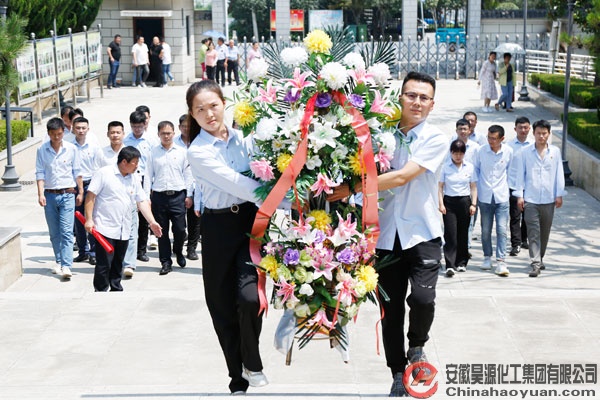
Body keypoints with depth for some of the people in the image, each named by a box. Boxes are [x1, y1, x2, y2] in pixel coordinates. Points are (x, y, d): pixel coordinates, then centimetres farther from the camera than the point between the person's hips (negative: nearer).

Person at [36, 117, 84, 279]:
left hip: (67, 194, -2)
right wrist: (40, 193, -9)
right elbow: (40, 173, 1)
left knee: (66, 231, -10)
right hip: (50, 195, 2)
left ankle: (66, 266, -15)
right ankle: (59, 262, 23)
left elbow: (77, 172, 6)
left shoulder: (71, 149, -1)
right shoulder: (42, 150, 1)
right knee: (54, 232, 10)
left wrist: (80, 192, 7)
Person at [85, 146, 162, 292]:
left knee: (118, 264, 13)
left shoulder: (134, 179, 12)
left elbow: (142, 201, 12)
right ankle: (100, 291, 4)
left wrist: (152, 221, 2)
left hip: (123, 230, 6)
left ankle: (116, 289, 24)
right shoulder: (104, 173, -7)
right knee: (104, 263, -6)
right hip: (105, 228, -6)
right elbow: (91, 196, -7)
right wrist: (89, 219, -13)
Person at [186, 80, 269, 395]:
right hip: (220, 227, -2)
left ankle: (252, 363, 8)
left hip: (251, 219, 2)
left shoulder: (241, 136, 5)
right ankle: (238, 380, 25)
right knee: (223, 305, 6)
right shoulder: (198, 152, -10)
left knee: (249, 296, -18)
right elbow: (238, 185, -19)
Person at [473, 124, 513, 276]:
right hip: (485, 197, 1)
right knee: (486, 230, 8)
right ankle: (487, 257, 24)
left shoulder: (508, 152, -4)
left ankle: (501, 261, -5)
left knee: (501, 230, -7)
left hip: (502, 196, -1)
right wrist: (477, 188, 8)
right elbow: (476, 169, 10)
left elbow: (510, 171, 11)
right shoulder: (481, 151, -4)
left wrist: (505, 185, 11)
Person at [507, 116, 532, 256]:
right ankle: (515, 244, 1)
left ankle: (524, 240, 29)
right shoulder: (509, 146, 0)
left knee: (527, 216, 12)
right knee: (515, 216, -2)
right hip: (513, 186, -1)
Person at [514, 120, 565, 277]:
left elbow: (559, 174, 7)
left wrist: (559, 195, 3)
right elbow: (520, 174, 3)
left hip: (549, 199, 2)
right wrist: (520, 195, -2)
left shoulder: (555, 152, 6)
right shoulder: (525, 152, 2)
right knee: (533, 232, -7)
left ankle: (540, 259, 28)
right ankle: (536, 264, -9)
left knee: (545, 232, 11)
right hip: (530, 199, -2)